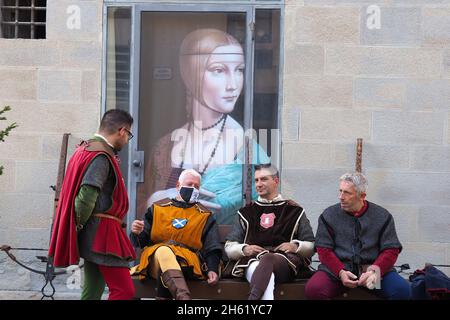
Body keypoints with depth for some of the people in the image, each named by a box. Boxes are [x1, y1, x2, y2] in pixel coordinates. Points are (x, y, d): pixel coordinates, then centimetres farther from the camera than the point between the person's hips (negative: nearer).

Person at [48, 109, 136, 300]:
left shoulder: (87, 149, 17)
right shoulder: (101, 156, -15)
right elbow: (87, 197, -22)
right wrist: (79, 225, -9)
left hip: (93, 234, 10)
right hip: (100, 233, -10)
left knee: (93, 290, 12)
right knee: (124, 290, -13)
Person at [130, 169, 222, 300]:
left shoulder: (205, 216, 20)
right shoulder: (158, 208, 20)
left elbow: (212, 248, 12)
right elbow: (140, 242, 17)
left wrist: (212, 269, -7)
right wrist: (137, 233, -7)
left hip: (188, 262, 0)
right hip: (154, 259, 1)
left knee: (164, 252, -36)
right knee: (164, 251, -38)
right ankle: (184, 297, -58)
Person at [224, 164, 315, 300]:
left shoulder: (294, 211, 21)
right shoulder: (246, 212, 25)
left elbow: (311, 246, 19)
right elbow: (229, 247, 20)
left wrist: (296, 246, -2)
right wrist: (244, 249, -2)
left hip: (285, 261, -1)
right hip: (253, 260, 1)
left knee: (267, 258, -40)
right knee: (267, 276, -39)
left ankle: (253, 297, -55)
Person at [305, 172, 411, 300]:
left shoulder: (382, 216, 8)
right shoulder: (329, 215, 7)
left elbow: (391, 250, 3)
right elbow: (324, 250, 3)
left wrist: (374, 271, -16)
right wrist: (341, 272, -16)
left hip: (373, 268, 1)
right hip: (337, 269, 0)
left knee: (402, 290, -26)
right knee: (313, 289, -30)